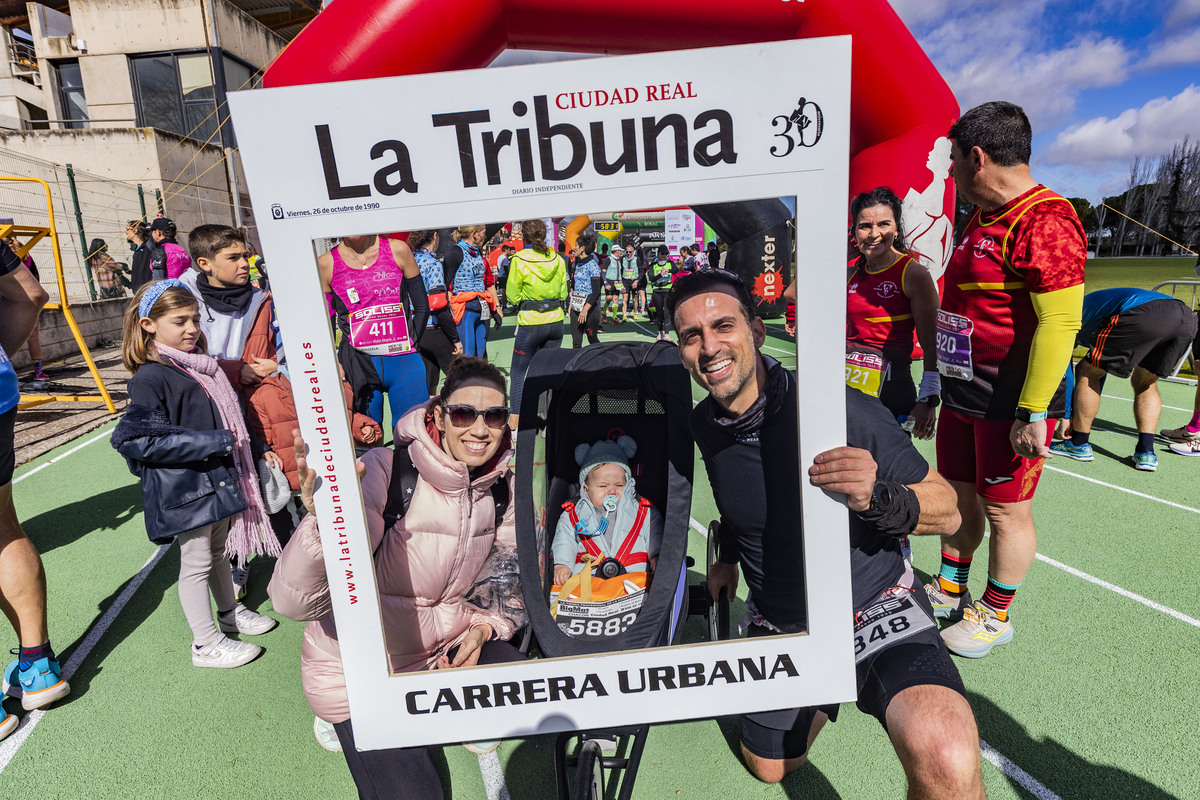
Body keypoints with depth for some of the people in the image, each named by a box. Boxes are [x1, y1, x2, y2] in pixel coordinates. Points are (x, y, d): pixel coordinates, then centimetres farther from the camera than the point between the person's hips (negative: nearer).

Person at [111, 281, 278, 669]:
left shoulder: (201, 367, 9)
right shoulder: (150, 378, -17)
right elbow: (134, 438, -26)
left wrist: (242, 447, 20)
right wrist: (215, 442, -27)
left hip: (218, 479, 8)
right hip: (184, 489, -8)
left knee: (219, 550, 23)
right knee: (196, 562, 5)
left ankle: (230, 611, 41)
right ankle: (206, 643, 19)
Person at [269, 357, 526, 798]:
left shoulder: (503, 482, -9)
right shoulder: (387, 471, -26)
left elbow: (507, 576, 8)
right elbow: (293, 601, -34)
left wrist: (485, 626, -9)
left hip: (447, 643, 5)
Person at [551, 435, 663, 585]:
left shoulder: (644, 512, 22)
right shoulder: (572, 515, 22)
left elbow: (656, 536, 14)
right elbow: (564, 541, 13)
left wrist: (657, 556, -6)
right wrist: (561, 564, -6)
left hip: (634, 576, 1)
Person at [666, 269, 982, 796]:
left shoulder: (839, 409, -26)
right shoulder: (703, 425, -8)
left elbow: (947, 511, -20)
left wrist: (876, 498, -38)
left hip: (875, 608, -5)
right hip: (777, 623, 6)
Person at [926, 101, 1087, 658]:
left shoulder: (1045, 222, -17)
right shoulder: (981, 220, 14)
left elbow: (1060, 324, -22)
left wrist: (1032, 414, -23)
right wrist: (937, 384, 21)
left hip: (1011, 405, -9)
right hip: (963, 396, 9)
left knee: (1005, 510, 6)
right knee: (958, 496, 18)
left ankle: (994, 616, 24)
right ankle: (948, 591, 35)